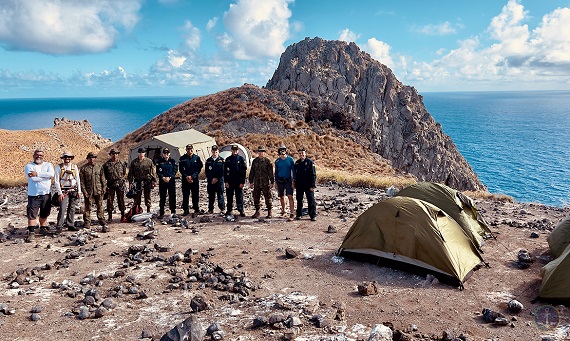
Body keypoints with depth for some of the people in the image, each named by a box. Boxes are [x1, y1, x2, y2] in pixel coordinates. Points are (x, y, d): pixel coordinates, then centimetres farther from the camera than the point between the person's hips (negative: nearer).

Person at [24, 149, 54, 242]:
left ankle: (43, 229, 28)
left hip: (46, 193, 2)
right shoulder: (29, 166, 2)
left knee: (44, 213, 13)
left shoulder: (48, 165, 7)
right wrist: (46, 176, -11)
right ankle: (31, 233, -5)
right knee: (32, 214, -7)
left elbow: (51, 174, -15)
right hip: (33, 194, -2)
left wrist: (37, 174, -16)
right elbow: (33, 178, -16)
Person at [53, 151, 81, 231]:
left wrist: (79, 191, 6)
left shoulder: (74, 167, 10)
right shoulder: (59, 167, 0)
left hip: (73, 190, 3)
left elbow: (78, 179, 12)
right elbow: (56, 181, -2)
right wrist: (60, 193, -9)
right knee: (62, 208, -13)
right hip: (63, 191, -3)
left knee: (72, 208, 6)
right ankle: (59, 226, -7)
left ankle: (70, 225, 13)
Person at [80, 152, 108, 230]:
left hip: (99, 191, 2)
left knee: (100, 206, 7)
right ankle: (87, 222, 8)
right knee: (88, 207, 2)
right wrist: (84, 190, -7)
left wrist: (104, 187, 5)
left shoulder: (99, 167, 10)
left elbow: (103, 178, 13)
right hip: (88, 191, -2)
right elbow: (81, 181, 0)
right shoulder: (83, 168, 3)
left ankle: (101, 220, 17)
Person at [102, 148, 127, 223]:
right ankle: (110, 217, 10)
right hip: (110, 185, 0)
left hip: (120, 185, 0)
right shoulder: (106, 165, 5)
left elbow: (125, 174, 14)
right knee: (109, 201, 1)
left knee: (121, 200, 5)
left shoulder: (122, 164, 8)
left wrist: (123, 181, 3)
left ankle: (123, 215, 16)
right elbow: (104, 176, 8)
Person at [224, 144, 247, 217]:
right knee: (229, 196, 7)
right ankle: (229, 210, 17)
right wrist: (226, 181, -2)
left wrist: (242, 182, -8)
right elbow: (225, 171, 6)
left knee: (239, 197, 0)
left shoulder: (241, 159, 1)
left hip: (239, 182, -2)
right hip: (229, 182, 2)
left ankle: (241, 210, 5)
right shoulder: (228, 159, 8)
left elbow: (244, 171, -2)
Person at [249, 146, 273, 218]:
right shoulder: (255, 161, 11)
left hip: (265, 183, -4)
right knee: (256, 198, 6)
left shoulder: (267, 161, -1)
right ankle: (257, 212, 18)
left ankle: (269, 212, 11)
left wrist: (271, 182, -7)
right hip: (257, 183, 4)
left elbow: (270, 172, -2)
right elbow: (252, 172, 14)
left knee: (267, 197, 1)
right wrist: (251, 182, 10)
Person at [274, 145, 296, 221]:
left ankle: (292, 213, -13)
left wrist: (293, 181, -8)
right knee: (281, 197, 10)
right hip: (280, 181, 3)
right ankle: (283, 211, 26)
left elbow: (293, 171, -1)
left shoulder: (290, 159, -2)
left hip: (288, 181, -3)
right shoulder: (277, 161, 5)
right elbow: (276, 172, 13)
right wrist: (275, 182, 10)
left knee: (290, 196, -12)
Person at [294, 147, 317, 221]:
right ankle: (299, 214, 23)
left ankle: (313, 215, 4)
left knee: (311, 200, -3)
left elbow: (313, 174, -9)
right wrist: (295, 184, 11)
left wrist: (312, 185, -14)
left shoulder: (310, 162, -6)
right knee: (299, 200, 12)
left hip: (308, 185, -5)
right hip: (299, 186, 5)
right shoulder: (297, 163, 10)